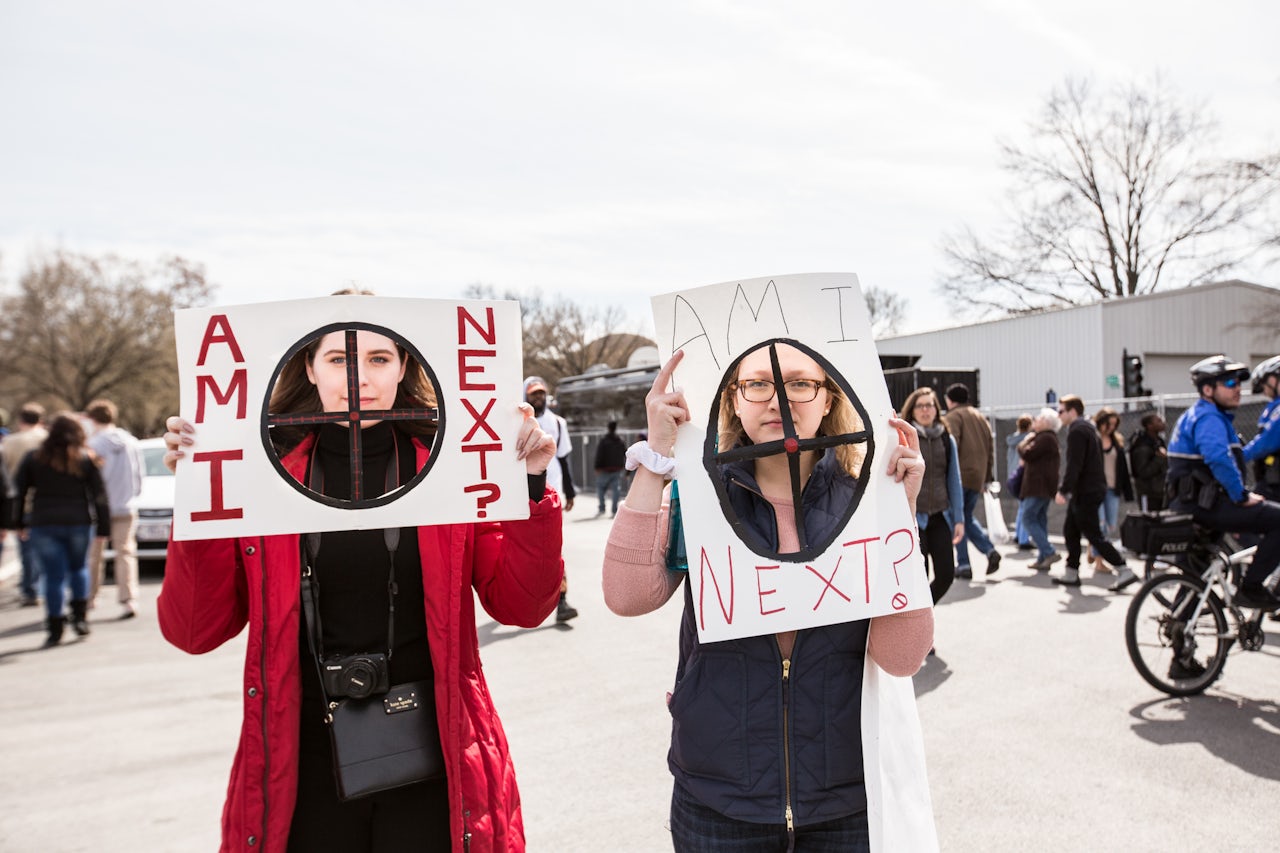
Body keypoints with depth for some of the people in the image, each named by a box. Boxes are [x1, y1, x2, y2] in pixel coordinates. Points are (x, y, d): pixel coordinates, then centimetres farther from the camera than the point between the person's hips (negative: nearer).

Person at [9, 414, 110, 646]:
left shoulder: (33, 458, 4)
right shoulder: (87, 459, 2)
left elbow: (19, 493, 5)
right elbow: (99, 496, 0)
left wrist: (19, 523, 12)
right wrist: (103, 527, 3)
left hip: (43, 524, 0)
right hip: (79, 522, 0)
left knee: (53, 576, 2)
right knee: (78, 568, 19)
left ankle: (55, 629, 2)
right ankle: (80, 615, 9)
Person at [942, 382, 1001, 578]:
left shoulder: (953, 417, -4)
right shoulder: (980, 417, 19)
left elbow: (951, 446, -17)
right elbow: (990, 450, 20)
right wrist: (988, 476, 23)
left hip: (960, 475, -7)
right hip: (978, 477, 7)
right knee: (967, 517, 18)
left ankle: (963, 564, -2)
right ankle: (990, 550, 1)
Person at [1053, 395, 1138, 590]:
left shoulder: (1077, 431, -15)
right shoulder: (1088, 427, 16)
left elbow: (1074, 465, -22)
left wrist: (1062, 490, -21)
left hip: (1086, 492, -10)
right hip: (1092, 488, 10)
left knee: (1094, 535, -7)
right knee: (1070, 530, 14)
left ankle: (1125, 572, -6)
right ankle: (1071, 574, 18)